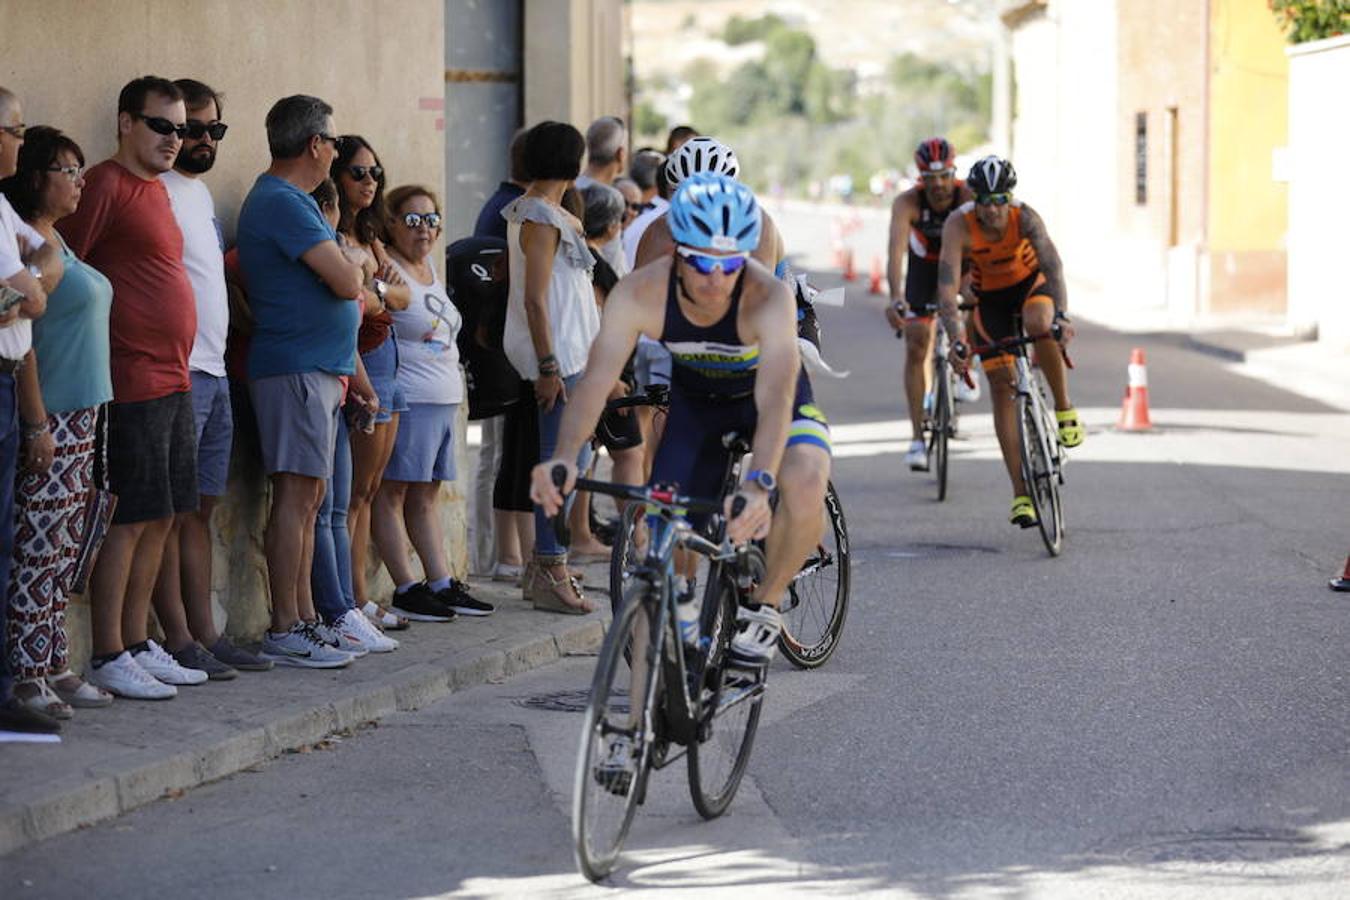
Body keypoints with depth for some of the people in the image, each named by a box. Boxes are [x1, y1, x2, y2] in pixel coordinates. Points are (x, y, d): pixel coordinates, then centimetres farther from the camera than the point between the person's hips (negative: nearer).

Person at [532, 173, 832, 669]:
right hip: (694, 399, 3)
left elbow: (775, 398, -50)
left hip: (768, 397, -3)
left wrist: (758, 483, -67)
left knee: (805, 485, -31)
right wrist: (564, 456, -57)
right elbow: (596, 377, -39)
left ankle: (764, 606, -7)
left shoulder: (768, 297, -38)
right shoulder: (641, 294, -31)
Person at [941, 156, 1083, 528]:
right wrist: (957, 339, -49)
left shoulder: (1025, 217, -29)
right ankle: (1021, 493, -4)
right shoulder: (958, 225, -29)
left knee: (1039, 324, -37)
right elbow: (947, 286, -36)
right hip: (990, 298, 1)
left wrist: (1062, 316, -57)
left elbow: (1052, 265, -40)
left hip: (1031, 282, -1)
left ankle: (1064, 409, -15)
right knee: (1002, 387, -7)